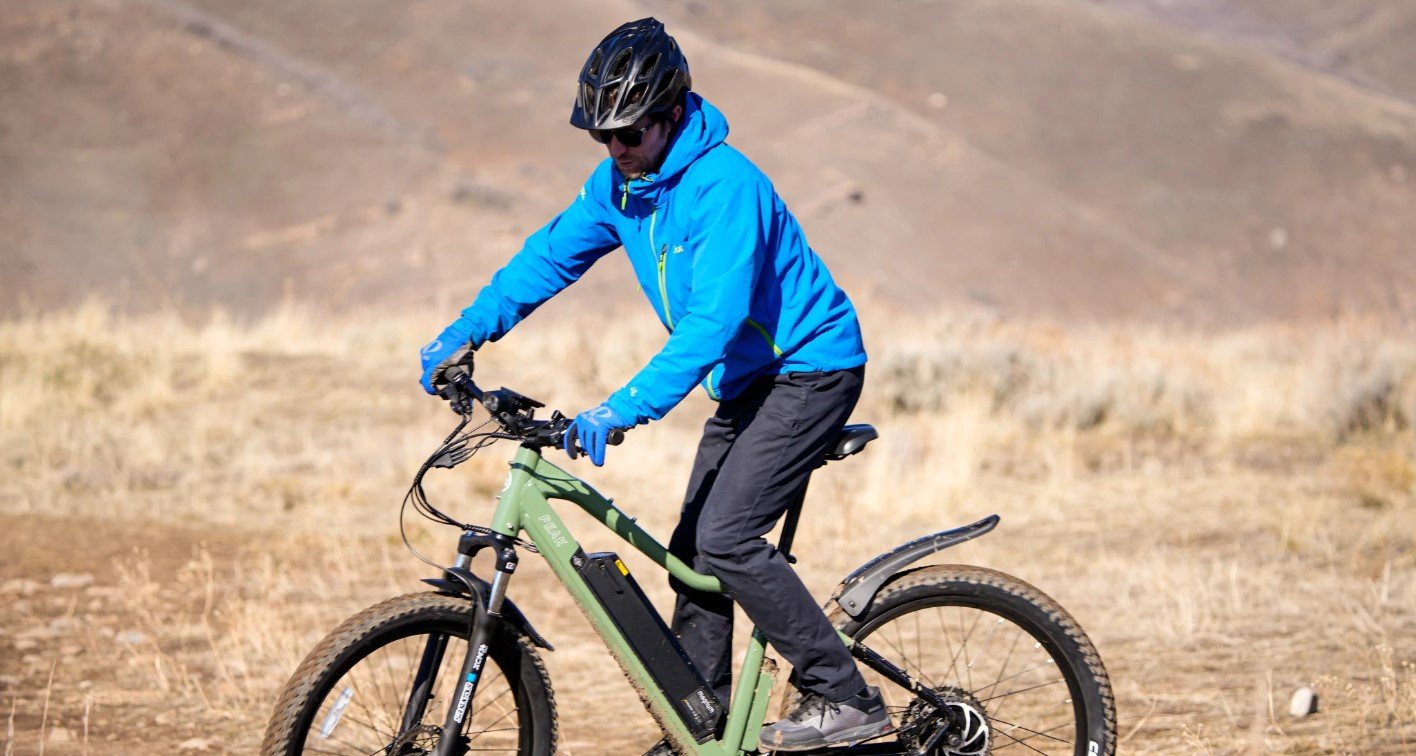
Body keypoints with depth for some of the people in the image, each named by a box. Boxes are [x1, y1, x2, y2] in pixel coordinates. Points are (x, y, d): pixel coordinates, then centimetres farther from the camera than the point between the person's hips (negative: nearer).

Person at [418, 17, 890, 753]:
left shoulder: (725, 185, -27)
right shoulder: (620, 182, -1)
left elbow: (713, 322, -35)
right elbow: (550, 254, 9)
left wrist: (621, 409, -42)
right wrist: (466, 332, -3)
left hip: (811, 369, -9)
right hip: (747, 381, 9)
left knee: (725, 536, -19)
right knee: (692, 550, 6)